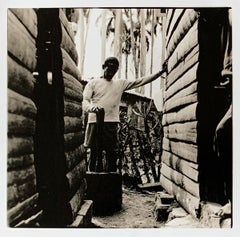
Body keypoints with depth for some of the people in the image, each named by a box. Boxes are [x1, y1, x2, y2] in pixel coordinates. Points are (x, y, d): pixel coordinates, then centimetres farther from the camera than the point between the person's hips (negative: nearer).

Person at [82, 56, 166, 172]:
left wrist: (161, 71, 2)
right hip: (95, 122, -3)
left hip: (112, 123, 3)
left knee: (112, 156, 2)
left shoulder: (120, 83, 17)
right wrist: (92, 108, -28)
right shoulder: (93, 83, 8)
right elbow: (85, 102, -3)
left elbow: (141, 81, 12)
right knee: (95, 154, -3)